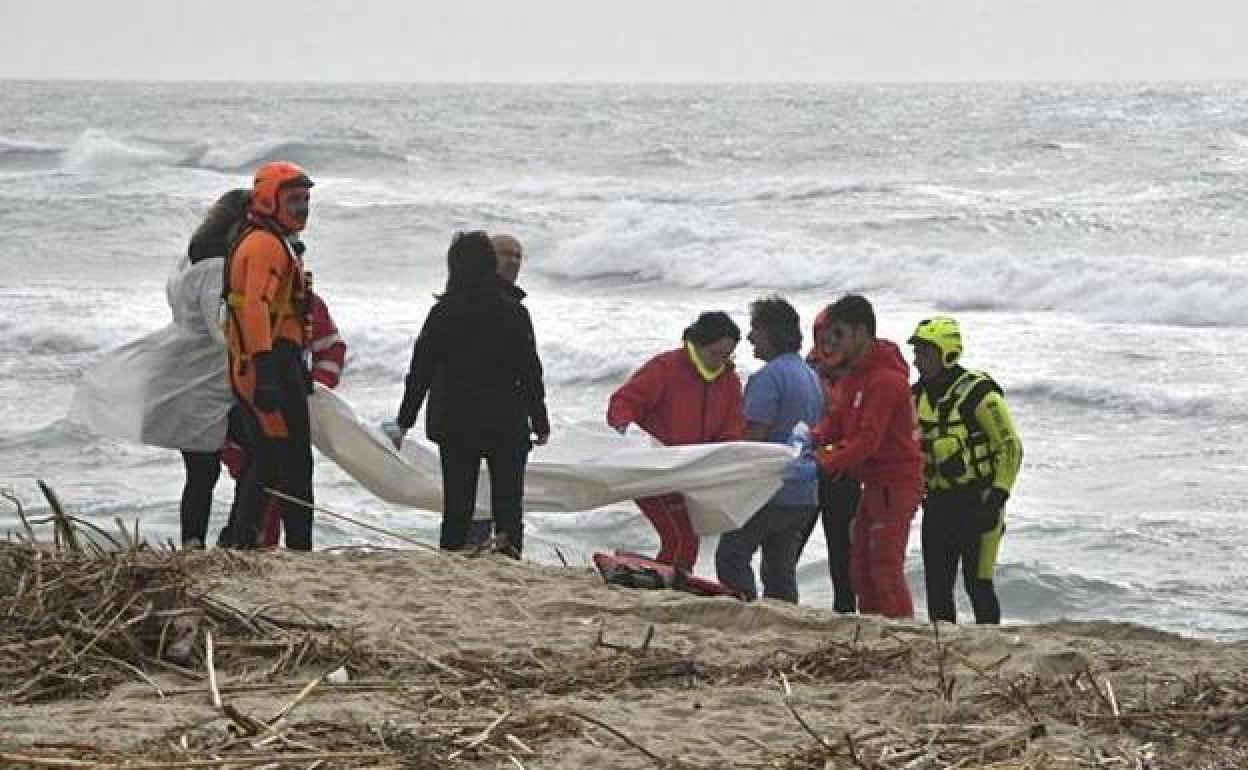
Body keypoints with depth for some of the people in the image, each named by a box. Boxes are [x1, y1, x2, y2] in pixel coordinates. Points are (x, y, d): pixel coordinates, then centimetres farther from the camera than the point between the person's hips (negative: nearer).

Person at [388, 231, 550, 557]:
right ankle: (509, 547, -14)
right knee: (508, 498, 4)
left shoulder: (443, 312, -3)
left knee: (457, 505, 7)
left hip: (454, 423, 1)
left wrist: (405, 421, 7)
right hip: (507, 424, -1)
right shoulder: (513, 311, -4)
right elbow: (530, 372, -2)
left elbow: (420, 370, 0)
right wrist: (540, 421, 7)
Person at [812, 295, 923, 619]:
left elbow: (868, 438, -24)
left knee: (886, 569, -11)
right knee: (861, 567, 13)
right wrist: (817, 437, -8)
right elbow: (839, 418, 11)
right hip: (875, 483, 10)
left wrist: (827, 463, -27)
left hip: (896, 483, -10)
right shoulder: (857, 373, 14)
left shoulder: (886, 379, -19)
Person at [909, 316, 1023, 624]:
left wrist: (997, 498, -16)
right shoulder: (919, 395, 8)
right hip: (937, 503, 7)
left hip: (976, 502, -7)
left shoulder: (977, 392, -13)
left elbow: (1011, 447, -12)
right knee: (937, 586, 7)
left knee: (977, 583, -8)